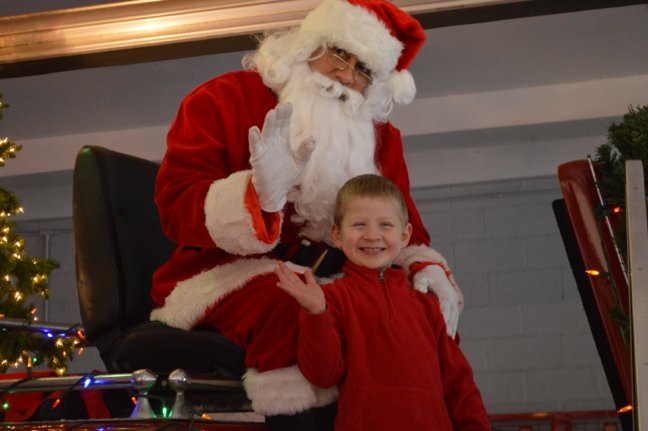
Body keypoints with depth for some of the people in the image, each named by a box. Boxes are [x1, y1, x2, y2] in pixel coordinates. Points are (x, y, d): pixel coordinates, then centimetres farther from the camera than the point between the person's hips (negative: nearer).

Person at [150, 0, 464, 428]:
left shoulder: (379, 135, 12)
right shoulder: (226, 99, -3)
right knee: (298, 312, -36)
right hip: (230, 274, -5)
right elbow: (177, 206, -12)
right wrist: (261, 194, -32)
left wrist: (427, 266, -9)